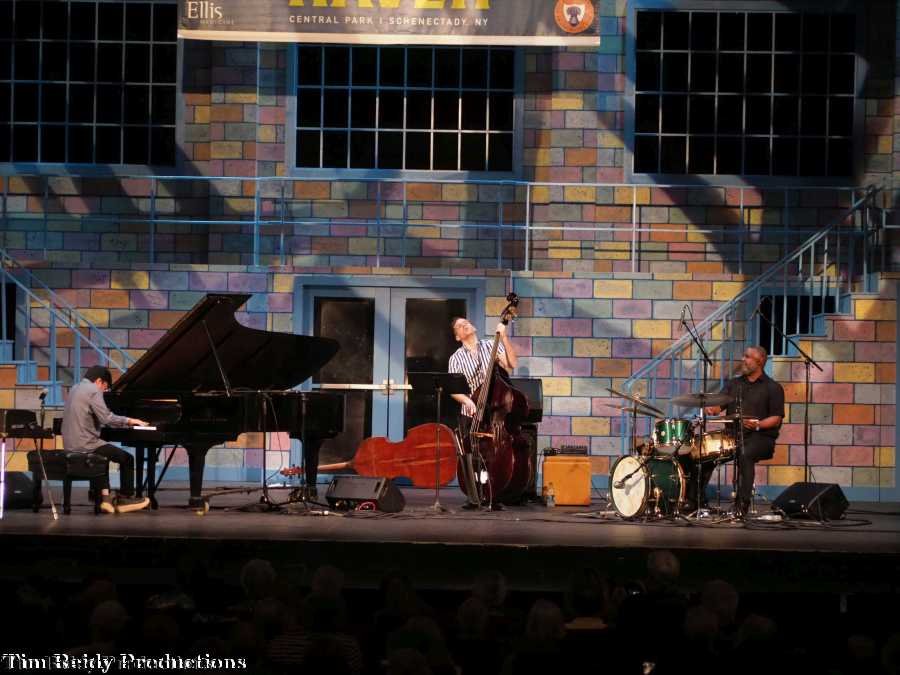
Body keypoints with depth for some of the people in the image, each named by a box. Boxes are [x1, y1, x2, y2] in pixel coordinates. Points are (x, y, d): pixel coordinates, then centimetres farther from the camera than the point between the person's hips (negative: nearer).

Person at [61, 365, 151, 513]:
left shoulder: (75, 389, 16)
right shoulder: (93, 391, -12)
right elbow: (106, 418, -21)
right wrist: (128, 421, -8)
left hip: (71, 444, 9)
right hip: (85, 444, -9)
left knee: (102, 457, 31)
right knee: (127, 459, 3)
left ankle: (104, 496, 19)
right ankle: (124, 499, 11)